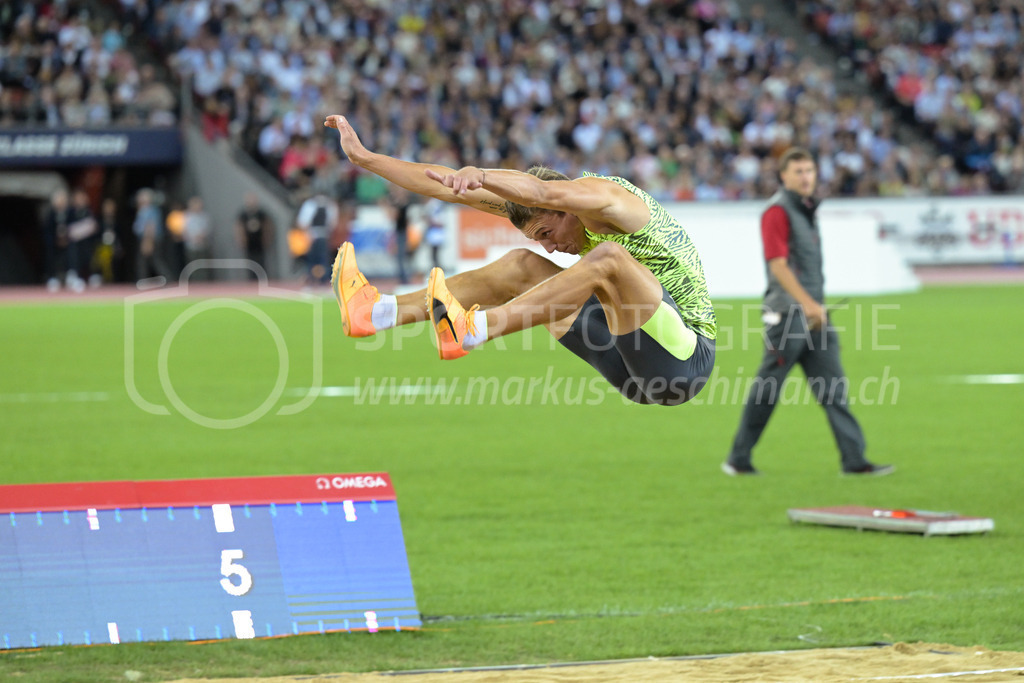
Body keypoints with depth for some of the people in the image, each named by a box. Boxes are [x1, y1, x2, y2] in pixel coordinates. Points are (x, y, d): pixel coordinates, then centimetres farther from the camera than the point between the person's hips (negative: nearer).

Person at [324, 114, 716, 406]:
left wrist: (478, 175, -55)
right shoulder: (554, 204, 7)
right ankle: (379, 312, -9)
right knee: (521, 268, 2)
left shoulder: (604, 195, -16)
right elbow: (452, 188, 8)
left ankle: (468, 332, -41)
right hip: (633, 368, 8)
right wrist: (364, 157, 6)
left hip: (687, 359, -8)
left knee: (608, 257, -33)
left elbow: (544, 192, -39)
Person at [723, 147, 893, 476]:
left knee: (834, 387, 2)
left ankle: (854, 459, 0)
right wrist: (807, 303, -26)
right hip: (787, 312, -8)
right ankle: (738, 459, 8)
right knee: (767, 389, -2)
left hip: (814, 313, 9)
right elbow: (778, 264, -19)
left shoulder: (807, 209, 18)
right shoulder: (777, 211, -10)